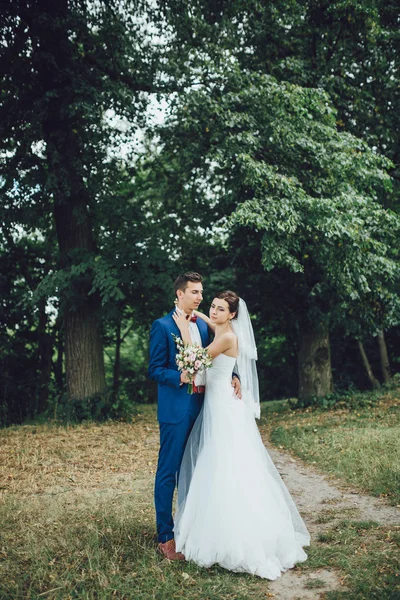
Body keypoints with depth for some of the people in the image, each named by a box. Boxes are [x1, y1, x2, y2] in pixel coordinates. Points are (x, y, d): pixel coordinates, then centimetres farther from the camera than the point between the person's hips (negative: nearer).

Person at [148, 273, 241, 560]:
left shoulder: (203, 325, 12)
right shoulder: (162, 326, -7)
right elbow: (155, 369, -9)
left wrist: (232, 376, -3)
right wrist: (182, 377, -25)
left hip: (200, 406, 7)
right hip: (175, 409, -6)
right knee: (168, 472, 1)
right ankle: (165, 537, 12)